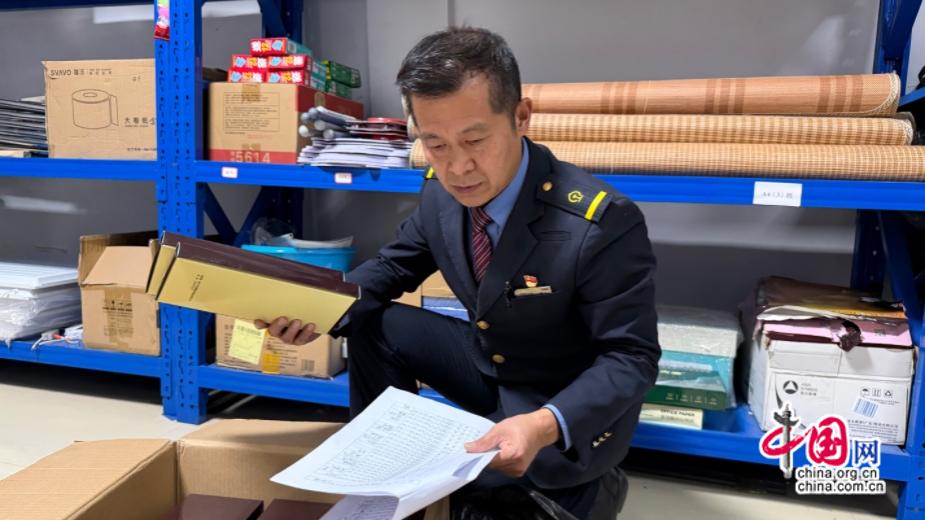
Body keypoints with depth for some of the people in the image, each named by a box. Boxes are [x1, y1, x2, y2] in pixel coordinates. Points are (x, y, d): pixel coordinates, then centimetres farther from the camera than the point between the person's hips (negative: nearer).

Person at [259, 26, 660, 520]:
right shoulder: (441, 190, -12)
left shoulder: (603, 223, -32)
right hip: (488, 363, 6)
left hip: (577, 406, -6)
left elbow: (631, 358, -25)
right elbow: (396, 265, 4)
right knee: (373, 326, -2)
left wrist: (547, 425, -44)